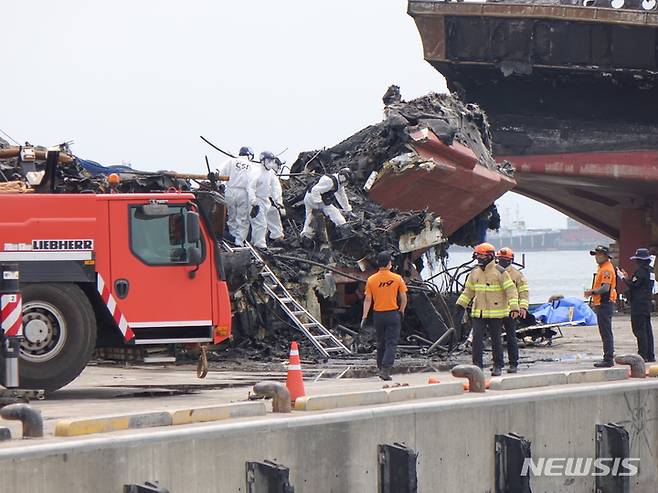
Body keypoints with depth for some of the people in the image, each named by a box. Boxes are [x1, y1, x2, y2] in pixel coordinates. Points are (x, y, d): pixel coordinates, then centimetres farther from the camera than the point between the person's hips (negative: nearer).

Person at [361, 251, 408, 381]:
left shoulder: (371, 280, -3)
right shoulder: (397, 278, -6)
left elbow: (367, 300, -3)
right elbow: (403, 298, -2)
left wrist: (364, 317, 0)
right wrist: (402, 311, 15)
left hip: (378, 315, 2)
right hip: (393, 314, -2)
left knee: (381, 344, 17)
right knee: (391, 344, -2)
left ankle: (381, 368, 24)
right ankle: (386, 370, -16)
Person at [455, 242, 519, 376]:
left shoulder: (500, 272, -7)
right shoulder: (474, 273, 10)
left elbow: (511, 290, -10)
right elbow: (468, 291, 19)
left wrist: (514, 308, -19)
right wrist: (461, 306, 11)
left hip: (496, 313, -4)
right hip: (478, 313, 4)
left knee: (496, 340, 4)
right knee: (477, 338, -4)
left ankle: (498, 366, 15)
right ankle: (477, 365, 0)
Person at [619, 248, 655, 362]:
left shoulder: (640, 271, -15)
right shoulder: (650, 270, 13)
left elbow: (633, 285, -17)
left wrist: (624, 278, -1)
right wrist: (628, 277, 22)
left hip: (638, 305, -9)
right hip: (647, 304, 9)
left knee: (639, 330, -7)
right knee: (647, 329, 12)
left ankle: (643, 355, -9)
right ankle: (650, 355, 14)